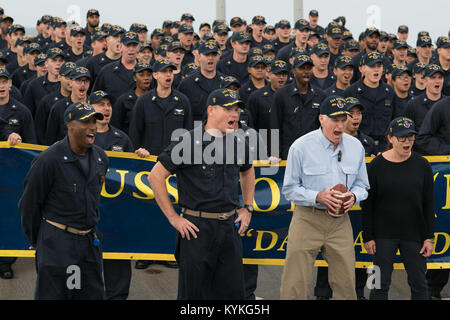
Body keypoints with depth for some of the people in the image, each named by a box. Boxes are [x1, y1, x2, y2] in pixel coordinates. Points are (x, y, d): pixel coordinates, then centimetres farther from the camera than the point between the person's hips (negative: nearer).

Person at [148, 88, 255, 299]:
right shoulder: (189, 142, -10)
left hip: (230, 227, 6)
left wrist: (247, 208, 19)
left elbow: (247, 172, 30)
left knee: (233, 291, 8)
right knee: (193, 293, 0)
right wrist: (173, 218, -11)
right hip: (197, 228, -5)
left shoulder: (238, 143, 9)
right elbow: (156, 176, -10)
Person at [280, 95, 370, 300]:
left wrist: (353, 196, -7)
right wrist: (317, 197, -18)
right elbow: (289, 189, -2)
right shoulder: (301, 146, -6)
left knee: (345, 283, 4)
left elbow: (362, 185, 17)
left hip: (340, 221, 4)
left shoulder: (355, 147, 8)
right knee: (295, 284, -5)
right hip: (307, 219, -3)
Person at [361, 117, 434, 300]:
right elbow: (367, 204, 0)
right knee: (380, 284, 2)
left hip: (414, 234, 2)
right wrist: (367, 237, -4)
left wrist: (429, 237, 0)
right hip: (384, 235, -1)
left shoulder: (422, 166, 2)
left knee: (419, 284, 5)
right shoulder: (377, 166, -3)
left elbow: (429, 204, 5)